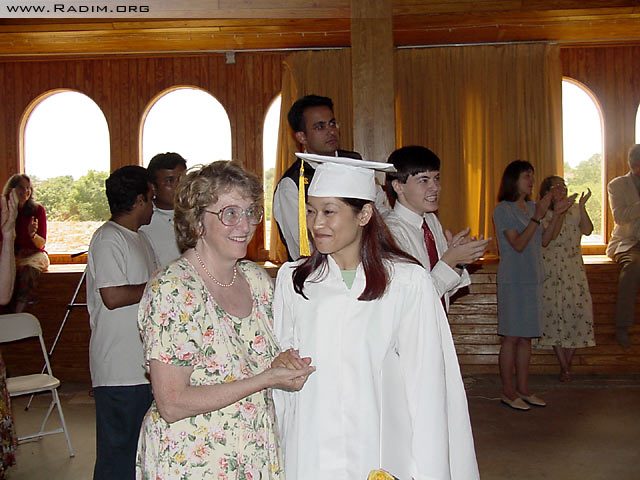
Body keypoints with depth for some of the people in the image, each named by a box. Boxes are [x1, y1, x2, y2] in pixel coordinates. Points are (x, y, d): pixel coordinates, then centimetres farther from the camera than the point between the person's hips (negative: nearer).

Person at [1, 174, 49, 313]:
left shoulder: (38, 209, 2)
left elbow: (41, 244, -2)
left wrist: (32, 234, -23)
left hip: (34, 254, -1)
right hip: (12, 255, 2)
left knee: (29, 269, -36)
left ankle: (19, 310, -36)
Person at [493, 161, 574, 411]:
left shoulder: (531, 207, 12)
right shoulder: (503, 209, -9)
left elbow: (543, 240, 10)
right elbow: (518, 244, -17)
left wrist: (556, 214, 1)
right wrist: (537, 216, -22)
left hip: (533, 279, 7)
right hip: (513, 280, -7)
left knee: (526, 338, 11)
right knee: (511, 338, -1)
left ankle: (523, 389, 19)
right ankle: (508, 392, 9)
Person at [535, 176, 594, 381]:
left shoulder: (575, 209, 10)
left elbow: (587, 230, -5)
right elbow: (548, 238, -15)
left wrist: (582, 206, -13)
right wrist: (559, 212, -17)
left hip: (574, 270, 3)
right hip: (550, 270, -3)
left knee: (578, 311, -5)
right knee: (554, 313, -4)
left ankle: (568, 363, 10)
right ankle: (564, 367, 6)